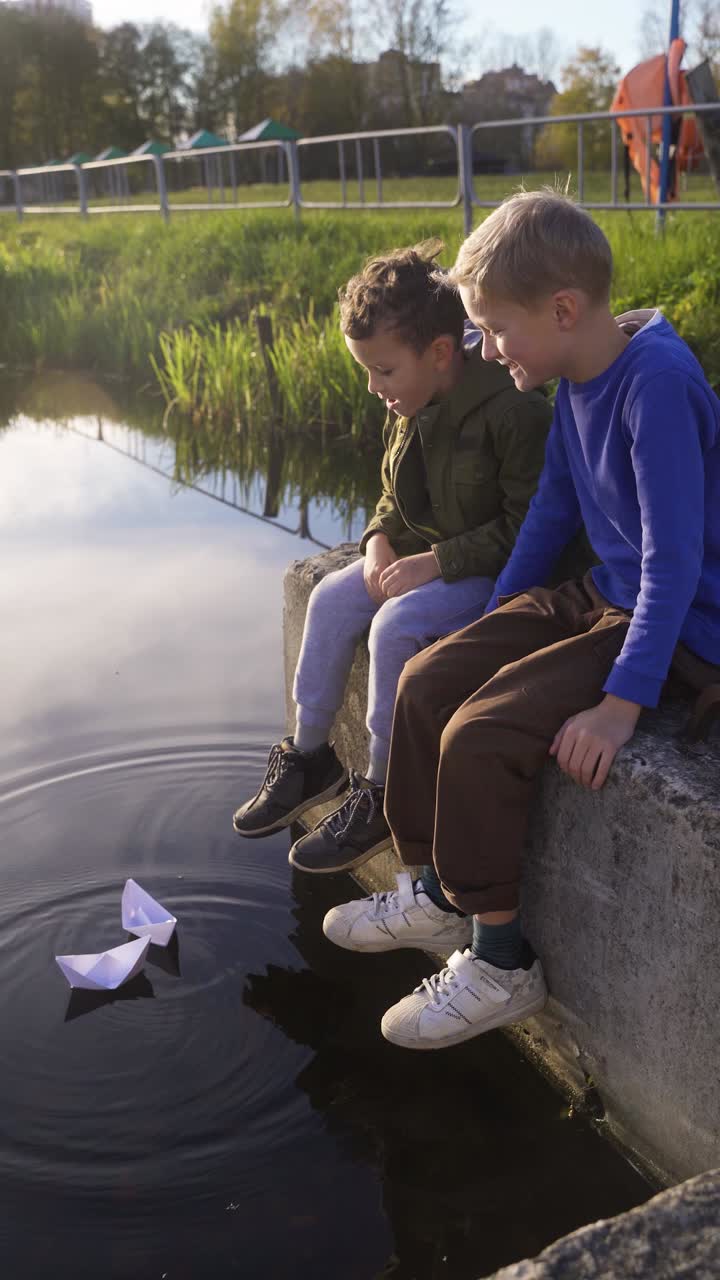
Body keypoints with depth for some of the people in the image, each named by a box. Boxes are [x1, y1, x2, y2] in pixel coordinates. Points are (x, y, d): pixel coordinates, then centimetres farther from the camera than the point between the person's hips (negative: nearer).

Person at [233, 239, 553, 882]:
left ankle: (382, 794, -11)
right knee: (330, 599, -6)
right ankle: (310, 757, 8)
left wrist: (438, 561, -25)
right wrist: (379, 542, -5)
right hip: (427, 555, 9)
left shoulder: (515, 410, -22)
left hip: (493, 568, -8)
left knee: (396, 625, -27)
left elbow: (526, 526, -22)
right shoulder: (413, 407, 4)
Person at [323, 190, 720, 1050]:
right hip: (600, 594, 9)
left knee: (481, 735, -22)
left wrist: (624, 701, -27)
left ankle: (502, 965, -1)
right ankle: (437, 890, 21)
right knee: (427, 680, 4)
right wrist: (492, 620, 13)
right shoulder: (577, 376, 2)